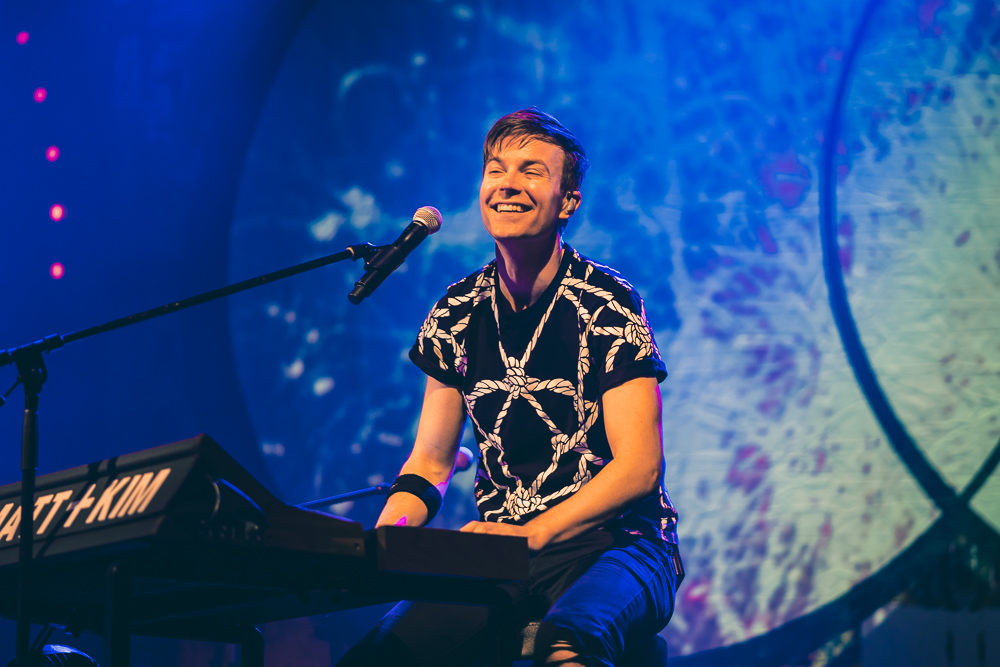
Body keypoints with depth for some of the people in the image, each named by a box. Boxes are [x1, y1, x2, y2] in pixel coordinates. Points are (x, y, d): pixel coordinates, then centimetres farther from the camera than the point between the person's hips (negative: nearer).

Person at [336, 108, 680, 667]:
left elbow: (639, 466, -11)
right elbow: (431, 461, 14)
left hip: (612, 543, -4)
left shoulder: (608, 302, -4)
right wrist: (386, 532, -8)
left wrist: (532, 534, -24)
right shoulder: (456, 315, 10)